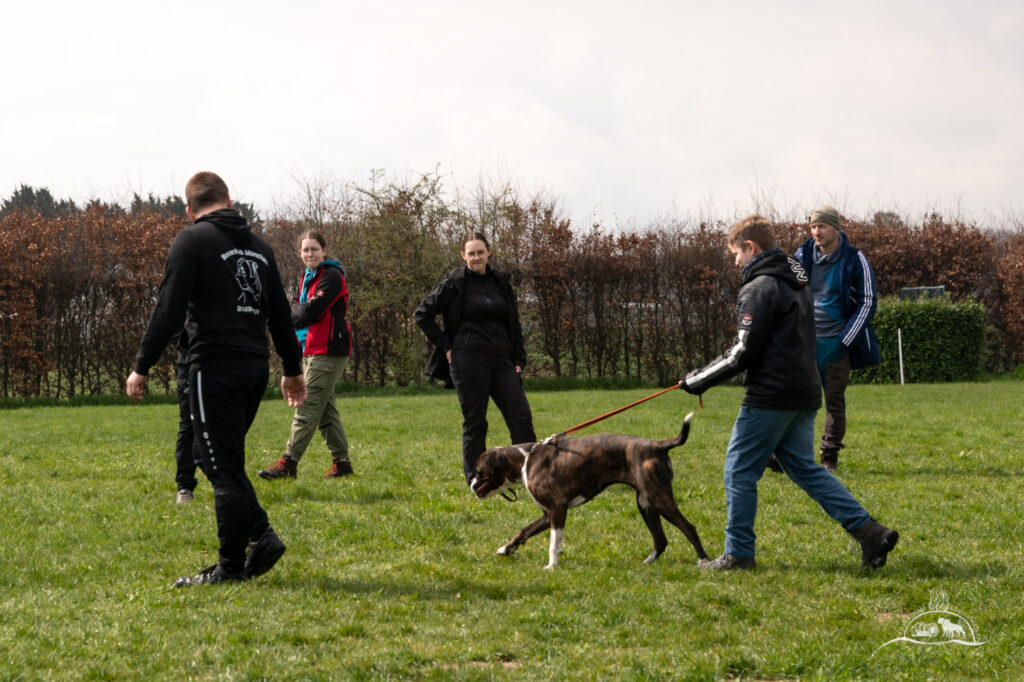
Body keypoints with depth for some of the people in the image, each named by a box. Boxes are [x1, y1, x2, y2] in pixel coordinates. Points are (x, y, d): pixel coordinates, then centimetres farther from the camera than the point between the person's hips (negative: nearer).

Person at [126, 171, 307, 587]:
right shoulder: (259, 246, 15)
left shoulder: (191, 241, -5)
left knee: (223, 467, -2)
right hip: (255, 367, 7)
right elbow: (280, 315, 19)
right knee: (224, 462, 17)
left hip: (215, 369, -7)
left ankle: (231, 566, 0)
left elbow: (169, 311, -12)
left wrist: (142, 367, -7)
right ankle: (260, 539, 5)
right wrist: (293, 369, 28)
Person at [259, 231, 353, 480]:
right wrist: (297, 313, -8)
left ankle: (288, 463, -14)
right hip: (310, 349, 10)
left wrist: (293, 315, -1)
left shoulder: (331, 276, -11)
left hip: (327, 351, -10)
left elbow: (312, 311, -18)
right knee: (325, 409, 11)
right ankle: (341, 461, 17)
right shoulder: (307, 277, 18)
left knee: (307, 408, -11)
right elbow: (297, 308, 14)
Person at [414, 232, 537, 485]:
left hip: (501, 360, 4)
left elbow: (514, 324, 17)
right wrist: (444, 346, -4)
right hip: (469, 360, -4)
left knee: (521, 416, -2)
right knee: (474, 422, -1)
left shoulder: (501, 282, 12)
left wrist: (519, 359, 9)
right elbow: (423, 314, 0)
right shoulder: (454, 283, -1)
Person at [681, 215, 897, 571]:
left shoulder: (760, 288, -12)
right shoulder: (798, 283, 17)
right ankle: (869, 531, 4)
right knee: (804, 467, 13)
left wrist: (701, 380, -5)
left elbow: (744, 352, -16)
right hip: (804, 394, 9)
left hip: (771, 396, -9)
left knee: (740, 471, 2)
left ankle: (738, 553, 4)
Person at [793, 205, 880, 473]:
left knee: (835, 399, 1)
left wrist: (844, 340, -9)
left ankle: (829, 458, 10)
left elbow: (868, 302, -2)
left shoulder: (855, 260, -3)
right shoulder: (802, 256, 6)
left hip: (836, 340, -2)